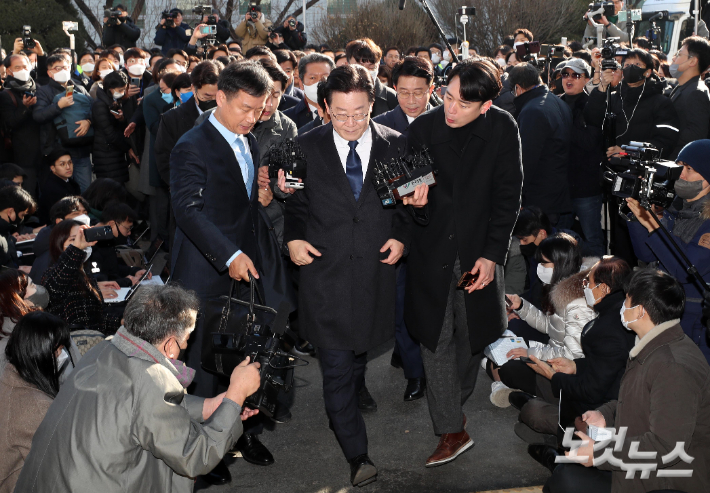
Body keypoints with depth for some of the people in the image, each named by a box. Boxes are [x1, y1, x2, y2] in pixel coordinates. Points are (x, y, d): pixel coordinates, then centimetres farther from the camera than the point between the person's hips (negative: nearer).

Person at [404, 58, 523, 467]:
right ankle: (452, 431, 9)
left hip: (479, 250, 0)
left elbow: (509, 195, -4)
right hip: (433, 250, 0)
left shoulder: (502, 129, -8)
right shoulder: (424, 128, -6)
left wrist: (493, 253, -9)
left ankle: (456, 403, 37)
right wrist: (416, 200, -21)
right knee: (436, 340, -1)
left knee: (474, 335, 11)